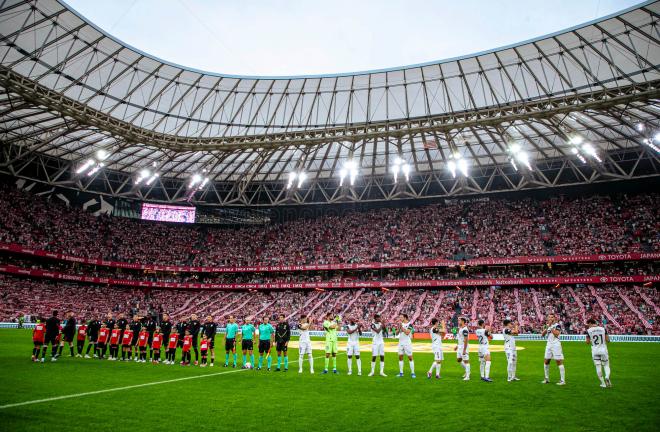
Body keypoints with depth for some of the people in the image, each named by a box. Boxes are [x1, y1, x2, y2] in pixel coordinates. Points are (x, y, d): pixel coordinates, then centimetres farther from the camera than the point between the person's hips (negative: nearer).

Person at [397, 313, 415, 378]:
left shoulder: (409, 324, -10)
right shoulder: (401, 324, 9)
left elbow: (407, 333, -22)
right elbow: (397, 333, 7)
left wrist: (401, 327, -20)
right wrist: (399, 327, -9)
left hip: (407, 343, -6)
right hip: (400, 343, 6)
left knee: (410, 357, -2)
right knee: (400, 357, 7)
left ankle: (412, 373, 4)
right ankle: (401, 372, 15)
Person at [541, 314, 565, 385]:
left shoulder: (557, 325, -7)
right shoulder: (547, 325, 13)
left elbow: (556, 334, -22)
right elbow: (542, 335, 4)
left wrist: (551, 327, -18)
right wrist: (547, 327, -6)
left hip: (556, 344, -7)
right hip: (549, 344, 7)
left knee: (559, 362, -6)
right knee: (546, 361, 10)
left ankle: (563, 380, -2)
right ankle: (547, 378, 21)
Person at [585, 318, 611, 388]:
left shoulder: (588, 330, -6)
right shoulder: (603, 329, -1)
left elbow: (588, 342, -2)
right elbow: (608, 340, -1)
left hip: (595, 351, -1)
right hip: (603, 350, 1)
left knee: (598, 366, 5)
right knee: (606, 365, 14)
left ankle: (603, 383, 9)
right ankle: (607, 377, -13)